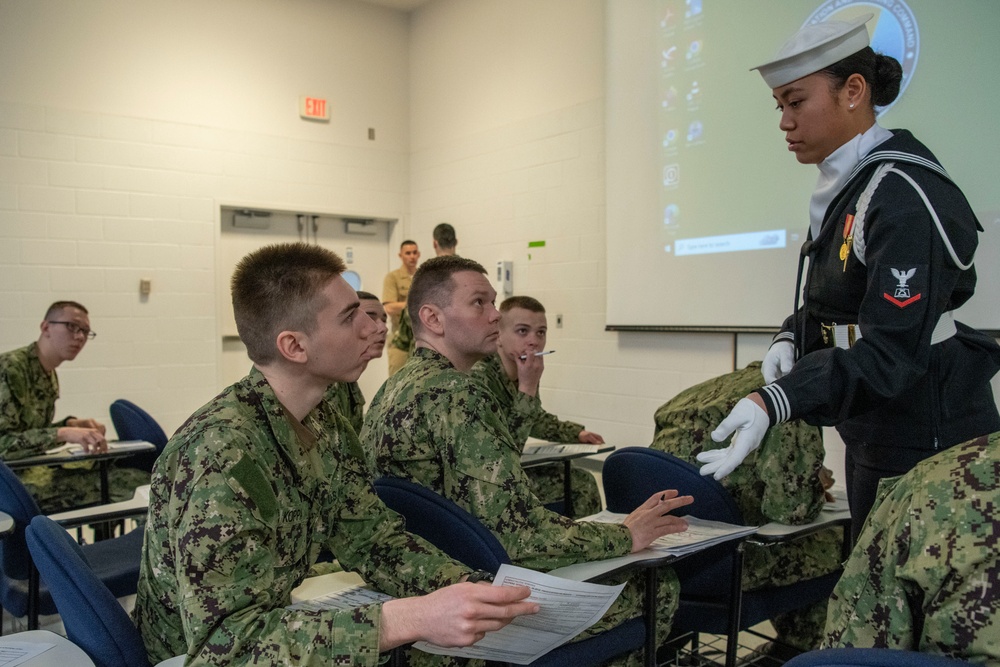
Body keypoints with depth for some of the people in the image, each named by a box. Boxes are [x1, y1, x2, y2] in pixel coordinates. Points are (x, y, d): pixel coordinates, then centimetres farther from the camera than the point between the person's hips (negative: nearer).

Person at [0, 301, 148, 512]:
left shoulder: (50, 375, 11)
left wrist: (72, 425, 0)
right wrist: (64, 433, -31)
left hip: (37, 469, 9)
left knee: (135, 478, -7)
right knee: (129, 484, -20)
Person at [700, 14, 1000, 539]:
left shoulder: (904, 195, -21)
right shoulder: (848, 186, 6)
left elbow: (890, 352, -26)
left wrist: (774, 402, -36)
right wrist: (792, 337, -3)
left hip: (926, 437, -9)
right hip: (874, 436, 9)